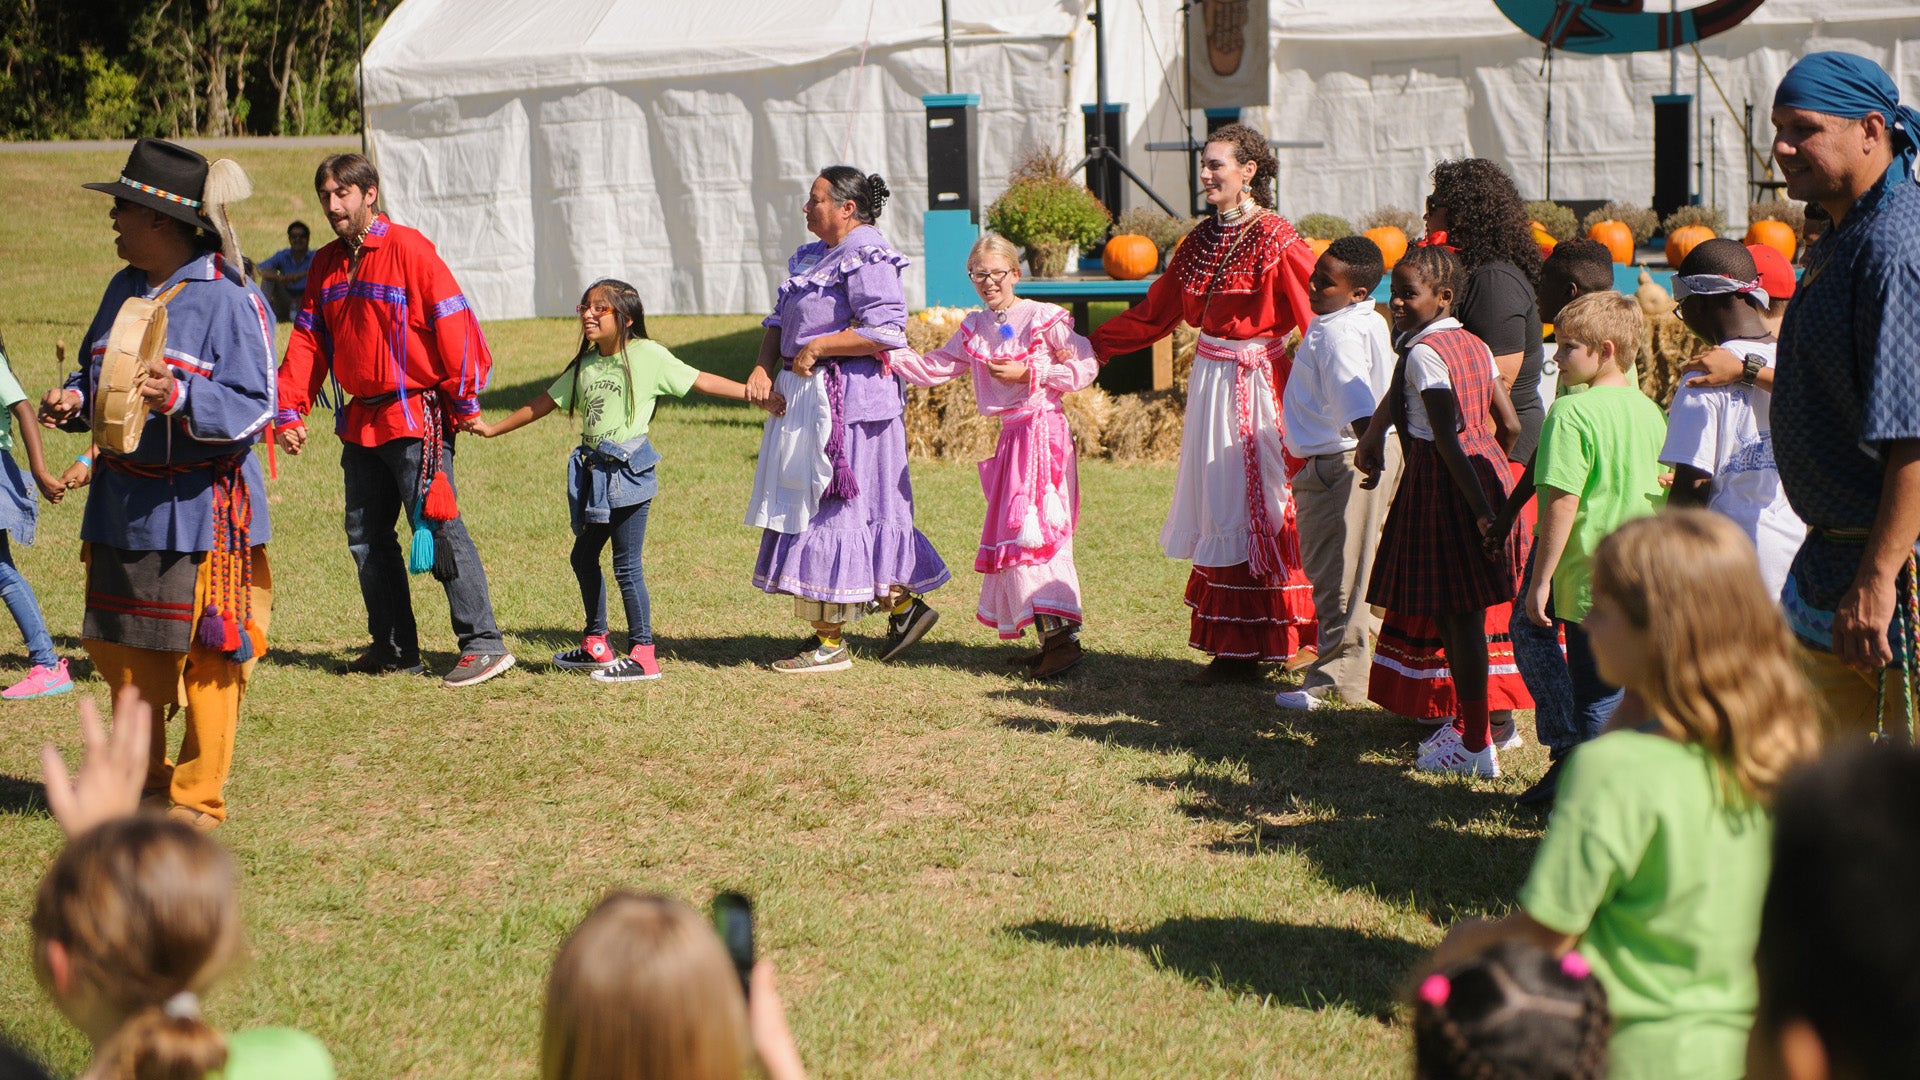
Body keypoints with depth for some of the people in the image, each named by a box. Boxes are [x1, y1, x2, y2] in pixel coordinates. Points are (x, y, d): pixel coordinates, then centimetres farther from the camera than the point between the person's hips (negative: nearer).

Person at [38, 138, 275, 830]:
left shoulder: (227, 302, -12)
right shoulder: (124, 291, 11)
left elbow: (253, 408, -16)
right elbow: (97, 372, 23)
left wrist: (181, 398, -30)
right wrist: (75, 399, 1)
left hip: (200, 509, -7)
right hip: (121, 505, 8)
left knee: (205, 655, 0)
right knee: (121, 648, 14)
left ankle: (197, 796, 12)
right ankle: (142, 780, 30)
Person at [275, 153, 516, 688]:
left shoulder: (409, 249, -10)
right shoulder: (325, 265, 12)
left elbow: (453, 325, -12)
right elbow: (307, 343, 14)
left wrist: (463, 403, -13)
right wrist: (288, 412, 6)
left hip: (416, 417, -8)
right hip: (360, 419, 8)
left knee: (437, 527, -12)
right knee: (366, 537, 10)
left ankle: (484, 644, -9)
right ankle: (394, 648, 19)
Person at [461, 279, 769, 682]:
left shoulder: (647, 355, -5)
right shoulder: (584, 365, 13)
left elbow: (700, 380, -5)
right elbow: (545, 403, 22)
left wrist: (753, 392, -12)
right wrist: (492, 429, 25)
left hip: (629, 471, -8)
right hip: (595, 474, 8)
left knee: (626, 564, -8)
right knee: (583, 556, 15)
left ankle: (643, 655, -2)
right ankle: (596, 644, 30)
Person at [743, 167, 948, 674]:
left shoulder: (867, 257, -13)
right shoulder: (811, 258, 17)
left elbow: (885, 331, -22)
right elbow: (780, 321, 16)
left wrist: (816, 348, -17)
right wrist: (763, 368, -2)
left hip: (848, 399, -10)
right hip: (806, 397, 10)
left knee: (831, 506, -6)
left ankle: (830, 642, -1)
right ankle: (904, 603, 20)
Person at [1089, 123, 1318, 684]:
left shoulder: (1276, 240, -11)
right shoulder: (1202, 238, 11)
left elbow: (1320, 316, -16)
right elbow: (1156, 312, 19)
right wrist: (1090, 346, 19)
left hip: (1256, 383, -7)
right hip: (1210, 379, 7)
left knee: (1250, 509, -3)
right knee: (1218, 511, 8)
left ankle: (1248, 651, 3)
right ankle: (1230, 647, 14)